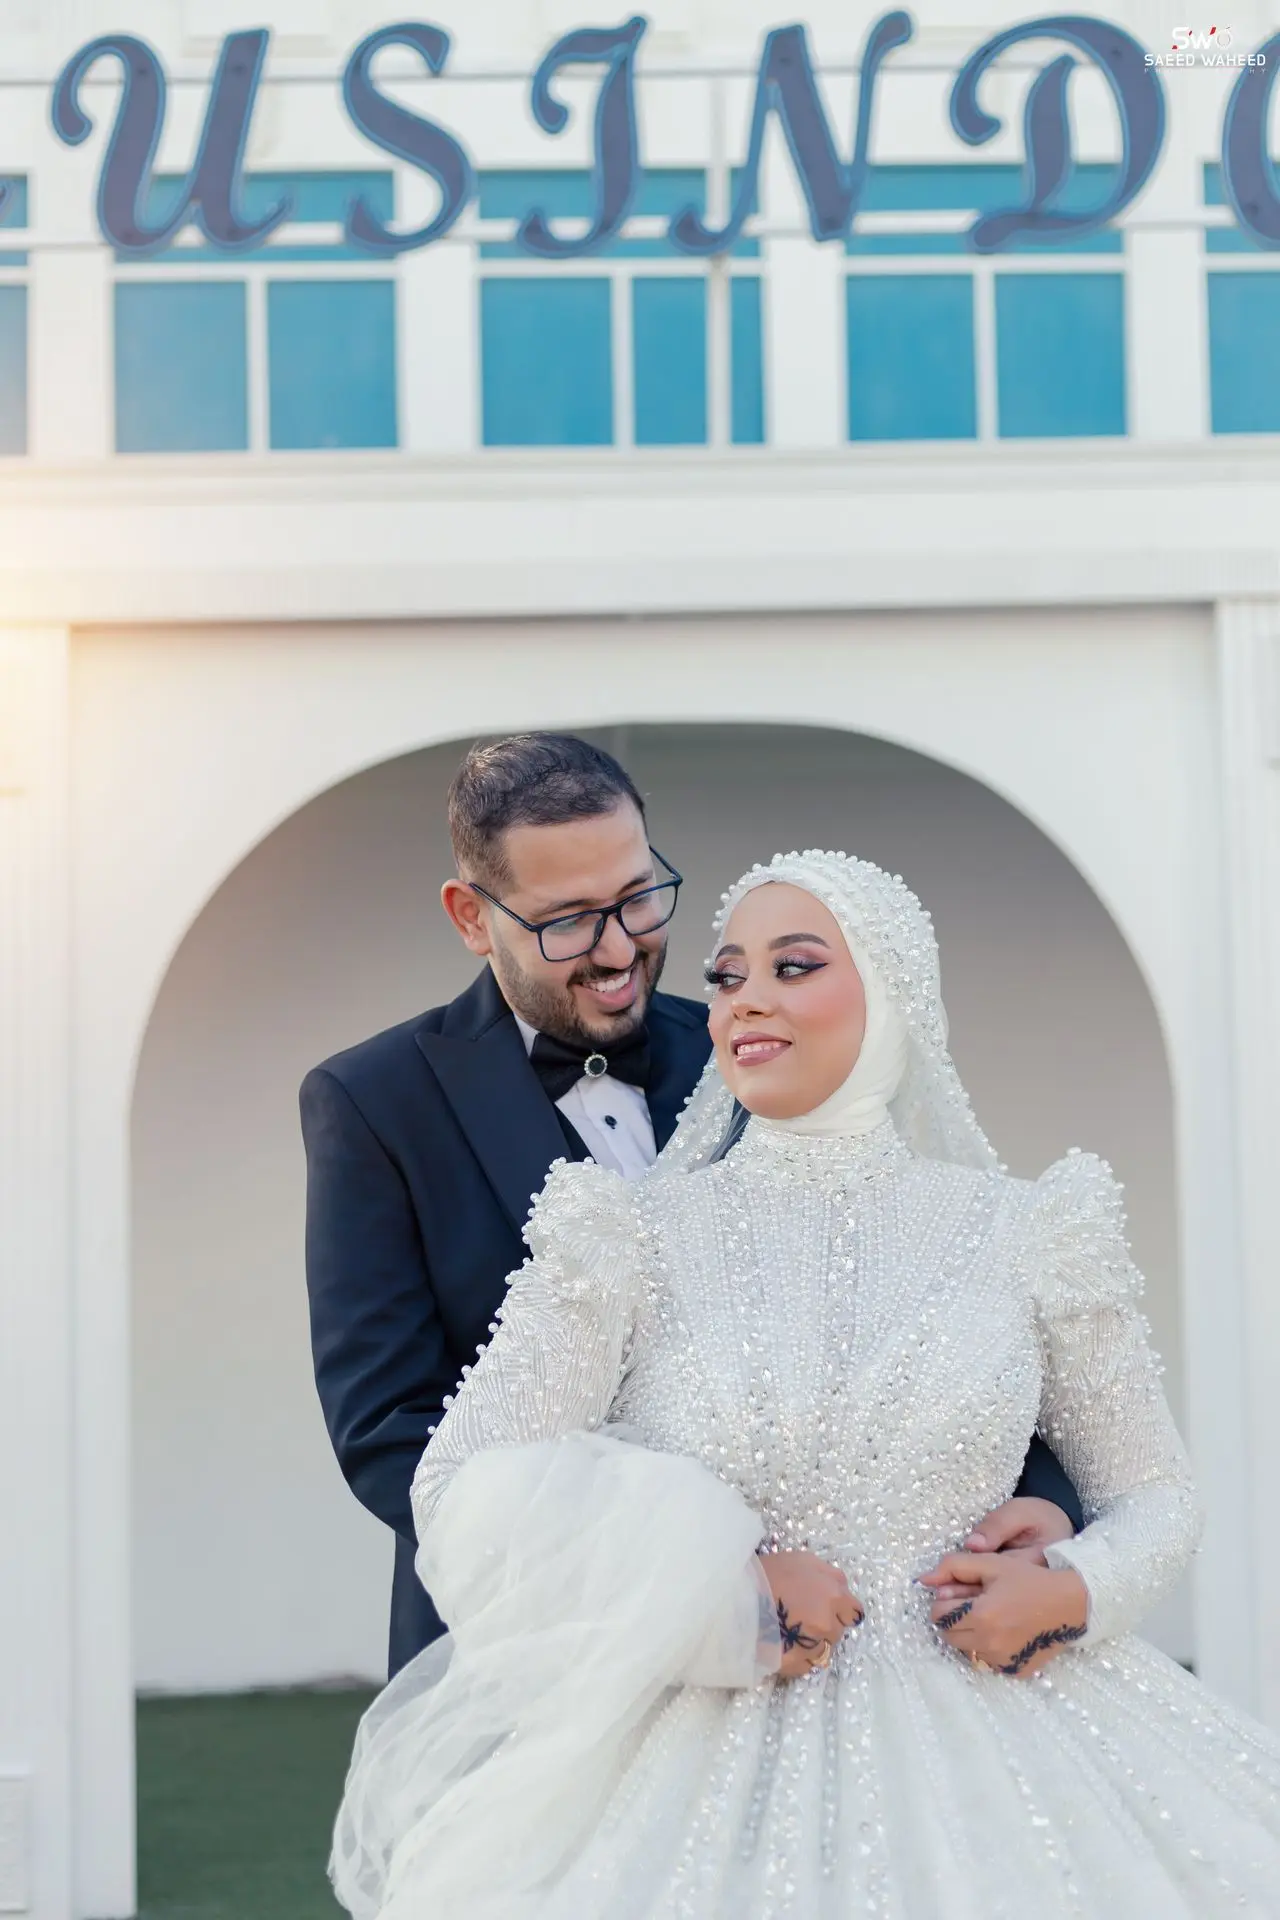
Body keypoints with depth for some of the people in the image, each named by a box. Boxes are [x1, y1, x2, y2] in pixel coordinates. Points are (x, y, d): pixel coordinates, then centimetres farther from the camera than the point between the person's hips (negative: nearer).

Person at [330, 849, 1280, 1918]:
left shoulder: (1026, 1237, 4)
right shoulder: (639, 1233, -1)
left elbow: (1155, 1499, 13)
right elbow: (464, 1495, -7)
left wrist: (1070, 1592, -7)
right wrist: (718, 1585, -12)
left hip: (971, 1739, 1)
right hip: (706, 1767, -1)